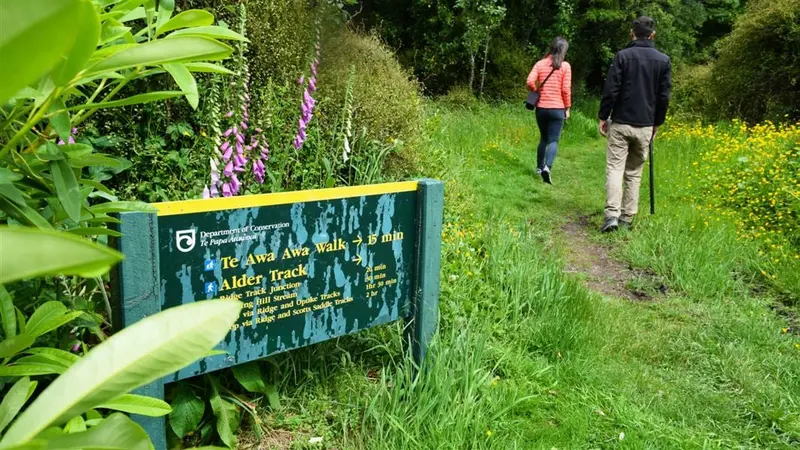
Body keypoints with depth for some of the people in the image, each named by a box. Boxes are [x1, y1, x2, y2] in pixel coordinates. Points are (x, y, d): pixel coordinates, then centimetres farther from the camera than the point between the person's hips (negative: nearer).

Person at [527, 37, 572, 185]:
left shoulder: (540, 63, 2)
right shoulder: (565, 66, -5)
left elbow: (530, 82, -8)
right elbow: (566, 89, -7)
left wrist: (538, 92, 11)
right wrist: (567, 108, 3)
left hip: (541, 107, 3)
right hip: (557, 109, -3)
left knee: (543, 138, 19)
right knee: (553, 140, -2)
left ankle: (539, 167, 26)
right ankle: (547, 167, -23)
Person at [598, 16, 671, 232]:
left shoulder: (622, 56, -6)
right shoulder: (663, 60, 4)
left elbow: (610, 90, -9)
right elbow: (664, 96, 5)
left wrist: (603, 117, 0)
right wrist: (657, 123, 15)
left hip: (620, 123, -3)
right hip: (645, 126, 3)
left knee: (614, 169, -3)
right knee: (634, 173, 10)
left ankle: (612, 214, -18)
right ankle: (627, 218, 10)